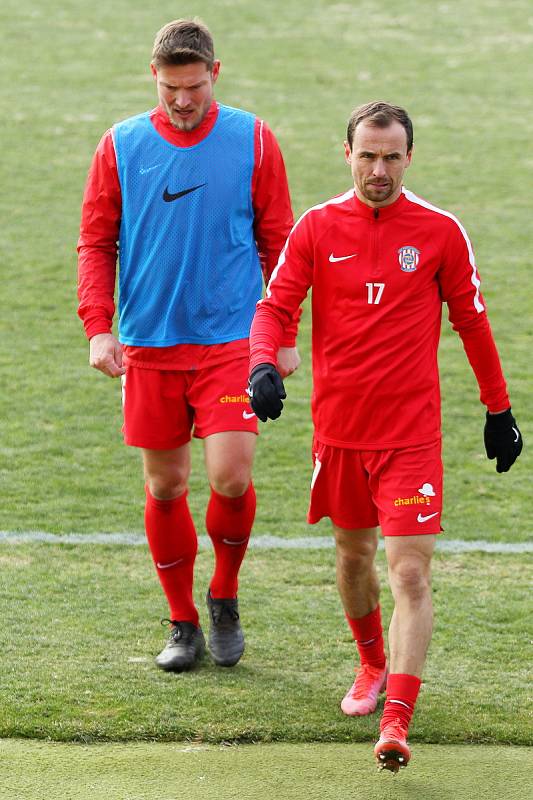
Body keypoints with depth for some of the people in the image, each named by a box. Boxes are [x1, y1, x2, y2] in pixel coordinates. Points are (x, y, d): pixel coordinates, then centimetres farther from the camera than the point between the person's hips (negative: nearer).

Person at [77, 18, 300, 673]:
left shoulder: (251, 140, 2)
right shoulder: (122, 145, 4)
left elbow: (278, 242, 7)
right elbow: (96, 242, 8)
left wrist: (285, 335, 5)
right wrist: (98, 327, -4)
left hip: (230, 340, -2)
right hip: (148, 345, 2)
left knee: (231, 477, -12)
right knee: (164, 486, 6)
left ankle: (225, 598, 13)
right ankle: (183, 623, 20)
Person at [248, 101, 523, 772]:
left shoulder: (440, 232, -2)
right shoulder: (317, 227, 0)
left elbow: (471, 321, 7)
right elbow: (274, 306, -1)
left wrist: (498, 409, 11)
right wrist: (262, 364, -22)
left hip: (411, 433, -2)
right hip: (338, 427, 3)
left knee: (410, 573, -12)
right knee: (353, 555, 17)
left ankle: (396, 722, -17)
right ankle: (373, 664, 42)